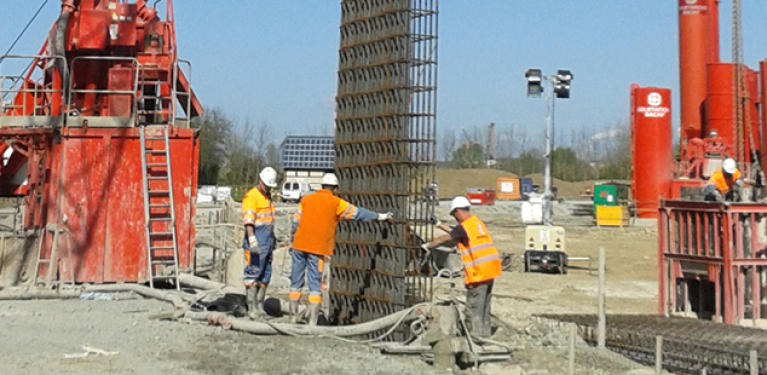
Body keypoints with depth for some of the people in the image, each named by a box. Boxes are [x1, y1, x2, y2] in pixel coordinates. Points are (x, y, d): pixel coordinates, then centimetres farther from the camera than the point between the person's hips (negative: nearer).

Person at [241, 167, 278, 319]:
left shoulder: (267, 197, 17)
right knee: (253, 274, -8)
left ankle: (259, 307, 16)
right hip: (256, 243, -9)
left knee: (265, 276, 10)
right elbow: (248, 221, -22)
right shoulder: (251, 197, -11)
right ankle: (252, 309, -8)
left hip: (267, 243, 9)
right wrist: (252, 240, -32)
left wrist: (273, 238, 32)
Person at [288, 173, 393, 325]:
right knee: (315, 285, 2)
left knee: (296, 282, 11)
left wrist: (291, 241, 18)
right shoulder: (336, 203, 1)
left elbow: (295, 222, 7)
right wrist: (379, 216, 17)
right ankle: (312, 321, -1)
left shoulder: (306, 199, 8)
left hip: (299, 246, 3)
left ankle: (293, 317, 15)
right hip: (318, 249, -3)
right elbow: (358, 213, 7)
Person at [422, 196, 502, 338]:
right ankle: (486, 332, 23)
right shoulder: (478, 223, 13)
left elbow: (444, 239, -10)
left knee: (474, 305, -1)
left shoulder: (463, 227, -11)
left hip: (478, 271, -8)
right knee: (485, 303, 16)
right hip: (491, 267, 8)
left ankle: (477, 334, 0)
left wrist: (427, 246, 4)